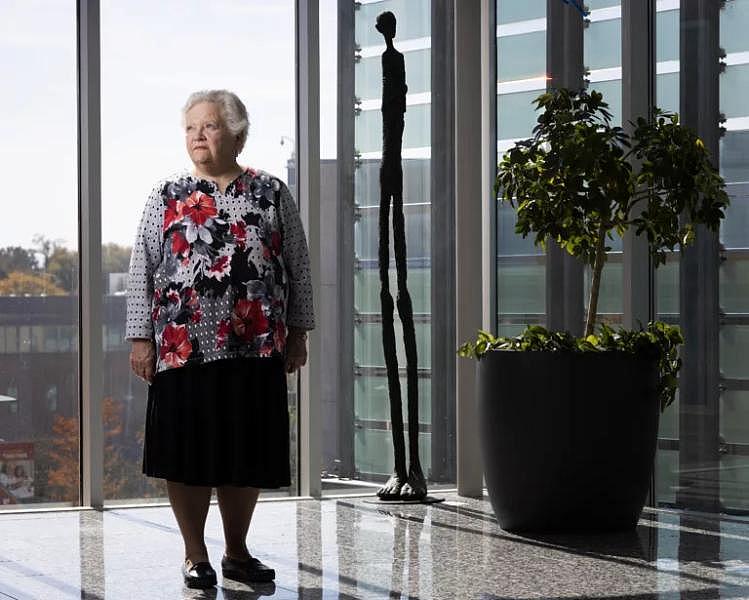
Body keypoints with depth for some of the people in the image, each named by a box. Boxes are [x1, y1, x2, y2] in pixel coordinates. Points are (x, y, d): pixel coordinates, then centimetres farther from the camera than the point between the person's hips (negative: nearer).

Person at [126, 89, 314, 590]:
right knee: (189, 453, 2)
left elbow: (298, 267, 9)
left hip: (255, 350, 1)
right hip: (184, 347, -1)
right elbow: (142, 271, 3)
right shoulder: (167, 196, 5)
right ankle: (195, 555, 15)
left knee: (247, 453, 7)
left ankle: (237, 552, 21)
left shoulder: (272, 194, 6)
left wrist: (298, 333, 5)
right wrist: (141, 338, -2)